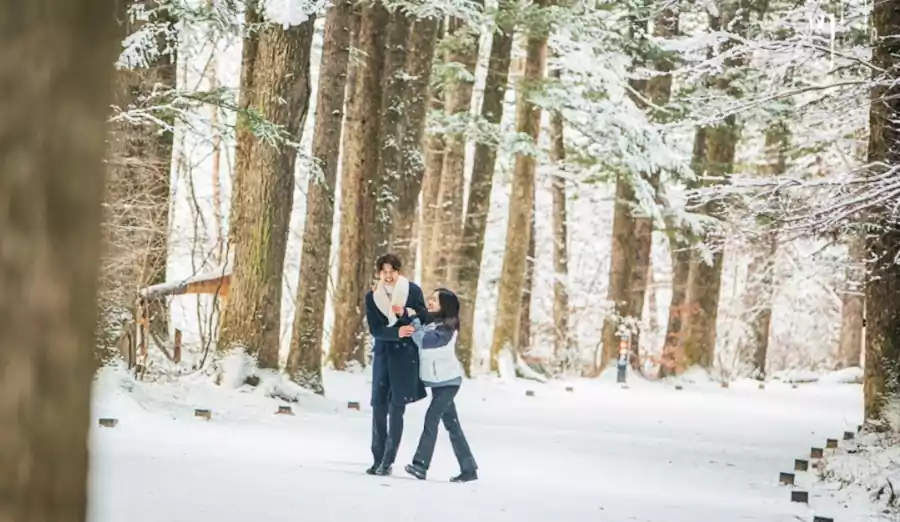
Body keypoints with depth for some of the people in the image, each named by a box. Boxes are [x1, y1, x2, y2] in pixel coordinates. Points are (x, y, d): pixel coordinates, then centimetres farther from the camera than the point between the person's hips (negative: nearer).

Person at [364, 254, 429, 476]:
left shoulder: (413, 290, -2)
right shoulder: (372, 296, 3)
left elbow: (424, 319, -1)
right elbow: (375, 329, -4)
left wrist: (404, 313, -19)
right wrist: (397, 333, -21)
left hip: (405, 355, -3)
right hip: (383, 352, 3)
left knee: (396, 409, -6)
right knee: (378, 406, 1)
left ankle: (388, 462, -5)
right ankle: (377, 460, 7)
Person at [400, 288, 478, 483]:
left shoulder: (446, 329, -15)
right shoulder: (431, 323, 10)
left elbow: (424, 340, -25)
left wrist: (413, 321, -13)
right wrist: (404, 329, -20)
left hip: (448, 381, -9)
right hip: (438, 381, 9)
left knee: (431, 419, -17)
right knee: (451, 424, 9)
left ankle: (420, 464, -21)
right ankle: (469, 469, 13)